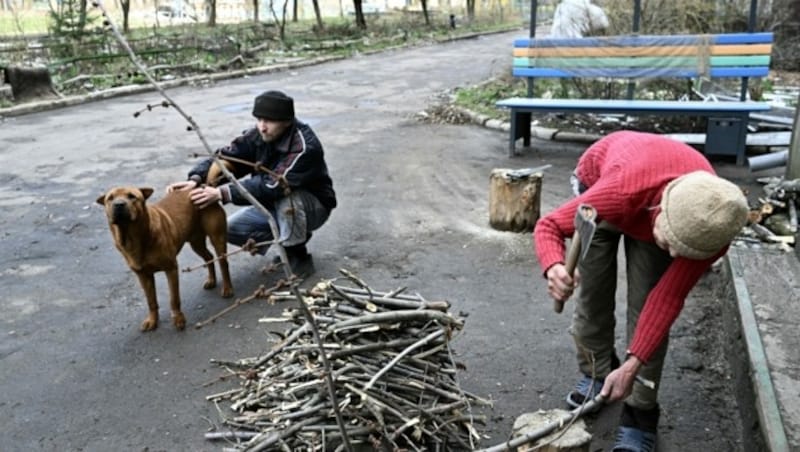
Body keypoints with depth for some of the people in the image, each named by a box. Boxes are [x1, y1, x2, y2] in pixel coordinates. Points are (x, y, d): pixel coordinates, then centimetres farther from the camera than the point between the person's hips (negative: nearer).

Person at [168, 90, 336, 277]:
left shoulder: (305, 147, -33)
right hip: (276, 206, 6)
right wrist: (196, 179, -36)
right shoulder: (257, 135, -12)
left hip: (313, 206, -6)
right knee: (230, 229, -8)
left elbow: (273, 185, -41)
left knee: (286, 195, -38)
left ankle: (298, 256, -14)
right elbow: (225, 157, -16)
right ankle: (291, 236, 10)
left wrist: (222, 193, -45)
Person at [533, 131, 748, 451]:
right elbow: (549, 224, -35)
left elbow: (669, 298, -27)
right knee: (592, 292, -2)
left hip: (650, 212, 1)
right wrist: (554, 267, -58)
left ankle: (640, 415, 2)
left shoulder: (710, 229, -37)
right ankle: (596, 374, 25)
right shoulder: (619, 192, -47)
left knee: (646, 301, -9)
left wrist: (633, 365, -34)